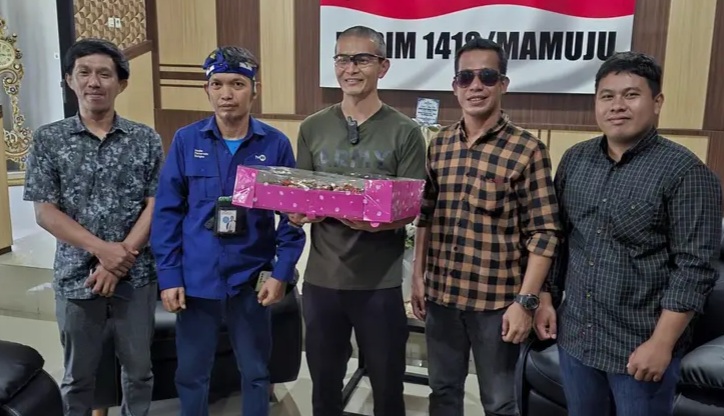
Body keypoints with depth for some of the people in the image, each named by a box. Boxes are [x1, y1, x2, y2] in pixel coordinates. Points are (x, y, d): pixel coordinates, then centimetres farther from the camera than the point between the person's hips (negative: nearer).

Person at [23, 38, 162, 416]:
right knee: (78, 374, 16)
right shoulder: (48, 139, -1)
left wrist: (120, 259, -14)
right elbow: (45, 213, -5)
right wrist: (103, 249, -16)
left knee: (138, 367, 14)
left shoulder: (146, 139, -1)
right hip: (76, 276, 0)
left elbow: (156, 205, -4)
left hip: (136, 275, 0)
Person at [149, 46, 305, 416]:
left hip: (252, 279, 0)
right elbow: (167, 212, -2)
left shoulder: (276, 144, -4)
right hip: (196, 279, 1)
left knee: (255, 372, 16)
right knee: (190, 374, 15)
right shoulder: (186, 141, -3)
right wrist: (168, 276, -6)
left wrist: (282, 273, -8)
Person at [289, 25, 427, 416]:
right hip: (322, 278, 3)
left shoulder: (404, 132, -4)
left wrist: (377, 222, -27)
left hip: (380, 282, -2)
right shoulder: (312, 128, 5)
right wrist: (300, 212, -15)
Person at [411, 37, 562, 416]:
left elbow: (544, 233, -11)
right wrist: (418, 276, 8)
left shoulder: (527, 150, -11)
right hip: (441, 293, 4)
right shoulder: (440, 144, 4)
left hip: (496, 299, -4)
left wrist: (525, 301, -15)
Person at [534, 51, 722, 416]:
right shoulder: (574, 160, 3)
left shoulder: (685, 172, -13)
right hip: (574, 337, 5)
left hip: (641, 346, -5)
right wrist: (546, 298, 7)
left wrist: (662, 343, -17)